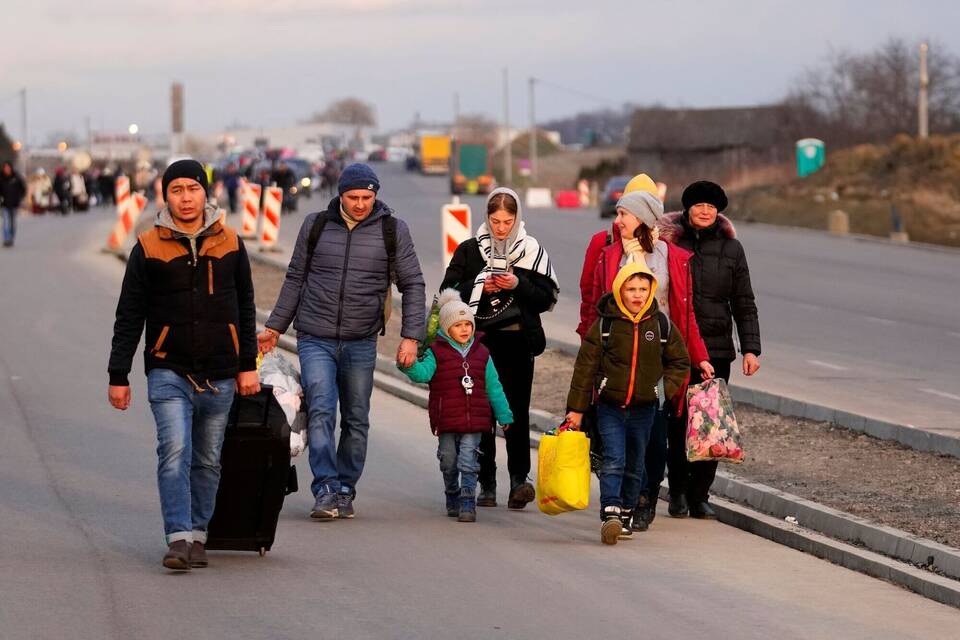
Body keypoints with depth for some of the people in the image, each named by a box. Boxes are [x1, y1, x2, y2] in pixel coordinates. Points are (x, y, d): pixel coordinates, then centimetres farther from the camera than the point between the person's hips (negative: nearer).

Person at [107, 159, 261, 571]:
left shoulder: (229, 244, 6)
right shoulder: (148, 248, 0)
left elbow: (245, 308, 14)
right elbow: (129, 317, 3)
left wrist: (248, 365, 11)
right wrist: (118, 375, 1)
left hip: (219, 376, 3)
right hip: (169, 372, -2)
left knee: (207, 461, 8)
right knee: (175, 453, -16)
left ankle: (197, 534, 20)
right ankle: (179, 539, -19)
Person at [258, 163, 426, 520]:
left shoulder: (392, 231, 2)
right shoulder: (316, 226, 4)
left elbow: (412, 285, 5)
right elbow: (295, 279, 15)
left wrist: (410, 336, -4)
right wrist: (275, 327, 15)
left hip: (361, 343, 1)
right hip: (315, 339, -1)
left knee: (356, 421, 6)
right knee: (321, 412, -14)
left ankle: (345, 491, 16)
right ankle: (326, 491, -18)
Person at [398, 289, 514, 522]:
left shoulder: (481, 354, 9)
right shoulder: (436, 352, 1)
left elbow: (494, 388, 13)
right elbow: (422, 373, -12)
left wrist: (504, 415, 13)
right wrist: (410, 365, -34)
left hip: (474, 422, 0)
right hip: (446, 422, 0)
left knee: (468, 461, -8)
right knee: (449, 462, 10)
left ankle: (468, 503, -8)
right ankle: (453, 499, 29)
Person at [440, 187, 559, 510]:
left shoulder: (532, 251, 7)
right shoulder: (469, 250, 8)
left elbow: (547, 299, 4)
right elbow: (448, 293, 5)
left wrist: (519, 285, -12)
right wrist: (479, 287, -11)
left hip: (518, 341, -1)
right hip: (480, 341, 1)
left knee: (517, 411, -11)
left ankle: (519, 478, -15)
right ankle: (486, 484, 5)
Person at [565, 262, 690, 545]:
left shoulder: (662, 326, 2)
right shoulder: (604, 325, -4)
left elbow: (680, 362, 16)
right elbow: (585, 367, 0)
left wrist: (664, 388, -1)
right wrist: (576, 408, -1)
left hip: (644, 408, 3)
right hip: (610, 407, -3)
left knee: (634, 465, 10)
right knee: (613, 461, -15)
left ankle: (626, 514, 22)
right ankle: (610, 514, -26)